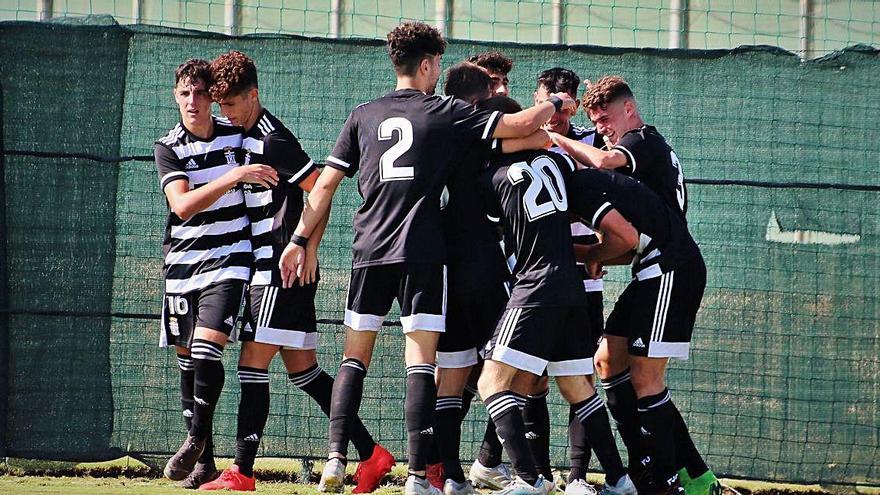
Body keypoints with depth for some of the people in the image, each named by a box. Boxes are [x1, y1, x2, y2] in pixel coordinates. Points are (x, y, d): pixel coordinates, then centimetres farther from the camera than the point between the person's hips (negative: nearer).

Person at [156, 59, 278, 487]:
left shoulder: (239, 137, -1)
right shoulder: (168, 148, -2)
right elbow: (182, 205, -19)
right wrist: (233, 176, -28)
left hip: (228, 261, -2)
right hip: (182, 263, 2)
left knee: (206, 349, -20)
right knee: (187, 361, 5)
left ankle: (197, 440, -5)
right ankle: (203, 460, 14)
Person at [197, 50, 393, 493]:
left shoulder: (272, 141, -13)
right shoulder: (247, 139, 16)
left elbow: (319, 190, -16)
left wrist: (306, 251, -18)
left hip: (285, 270, -10)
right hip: (270, 270, 10)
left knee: (252, 365, -9)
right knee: (303, 371, 10)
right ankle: (371, 454, 12)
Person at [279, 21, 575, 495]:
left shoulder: (363, 116, 10)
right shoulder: (445, 113, 1)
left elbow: (326, 182, 9)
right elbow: (521, 125, -1)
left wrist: (300, 240, 15)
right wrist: (556, 103, 19)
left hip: (369, 251, 3)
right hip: (422, 253, -3)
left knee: (355, 357, 11)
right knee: (420, 359, -4)